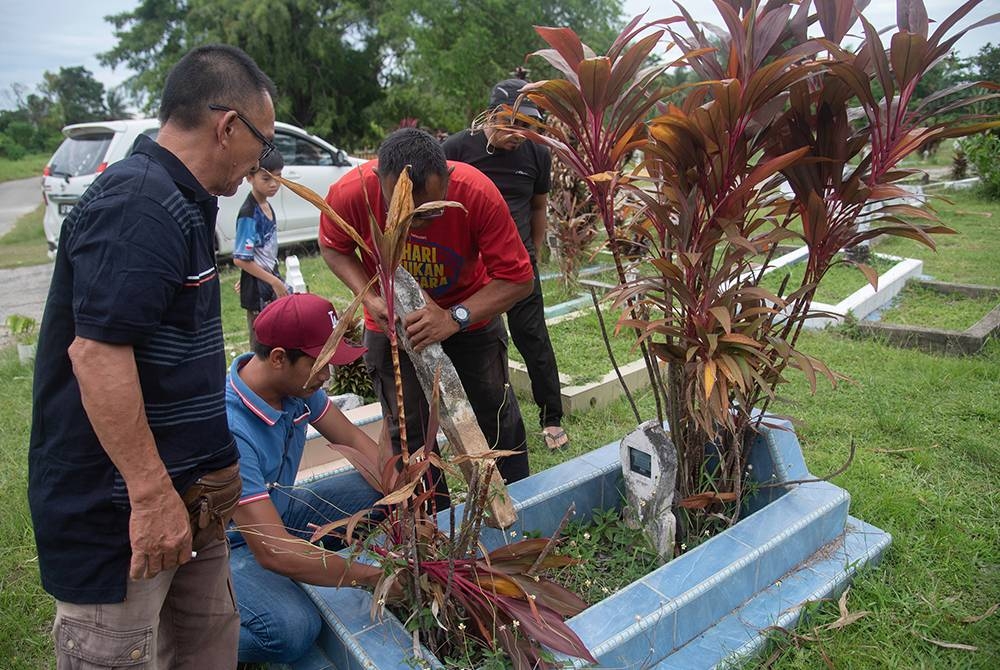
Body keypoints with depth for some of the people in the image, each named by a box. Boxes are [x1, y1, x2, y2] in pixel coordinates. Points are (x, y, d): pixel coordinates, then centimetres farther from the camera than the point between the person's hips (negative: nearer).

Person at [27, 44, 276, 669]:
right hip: (116, 507, -10)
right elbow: (96, 351, -28)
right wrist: (152, 494, -25)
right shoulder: (138, 207, -21)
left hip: (184, 494, 10)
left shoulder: (179, 202, 13)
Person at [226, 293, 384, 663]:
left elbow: (353, 438, 0)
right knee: (294, 630, -31)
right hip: (232, 545, -7)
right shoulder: (229, 429, -36)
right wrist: (371, 576, -29)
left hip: (277, 514, 8)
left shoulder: (296, 382, -13)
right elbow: (274, 551, -37)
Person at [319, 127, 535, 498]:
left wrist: (455, 318, -39)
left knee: (497, 416, 13)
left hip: (470, 314, 0)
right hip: (391, 321, 1)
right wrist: (371, 298, -25)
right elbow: (333, 247, -7)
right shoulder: (350, 193, -30)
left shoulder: (478, 192, -34)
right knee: (408, 432, 6)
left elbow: (517, 278, -26)